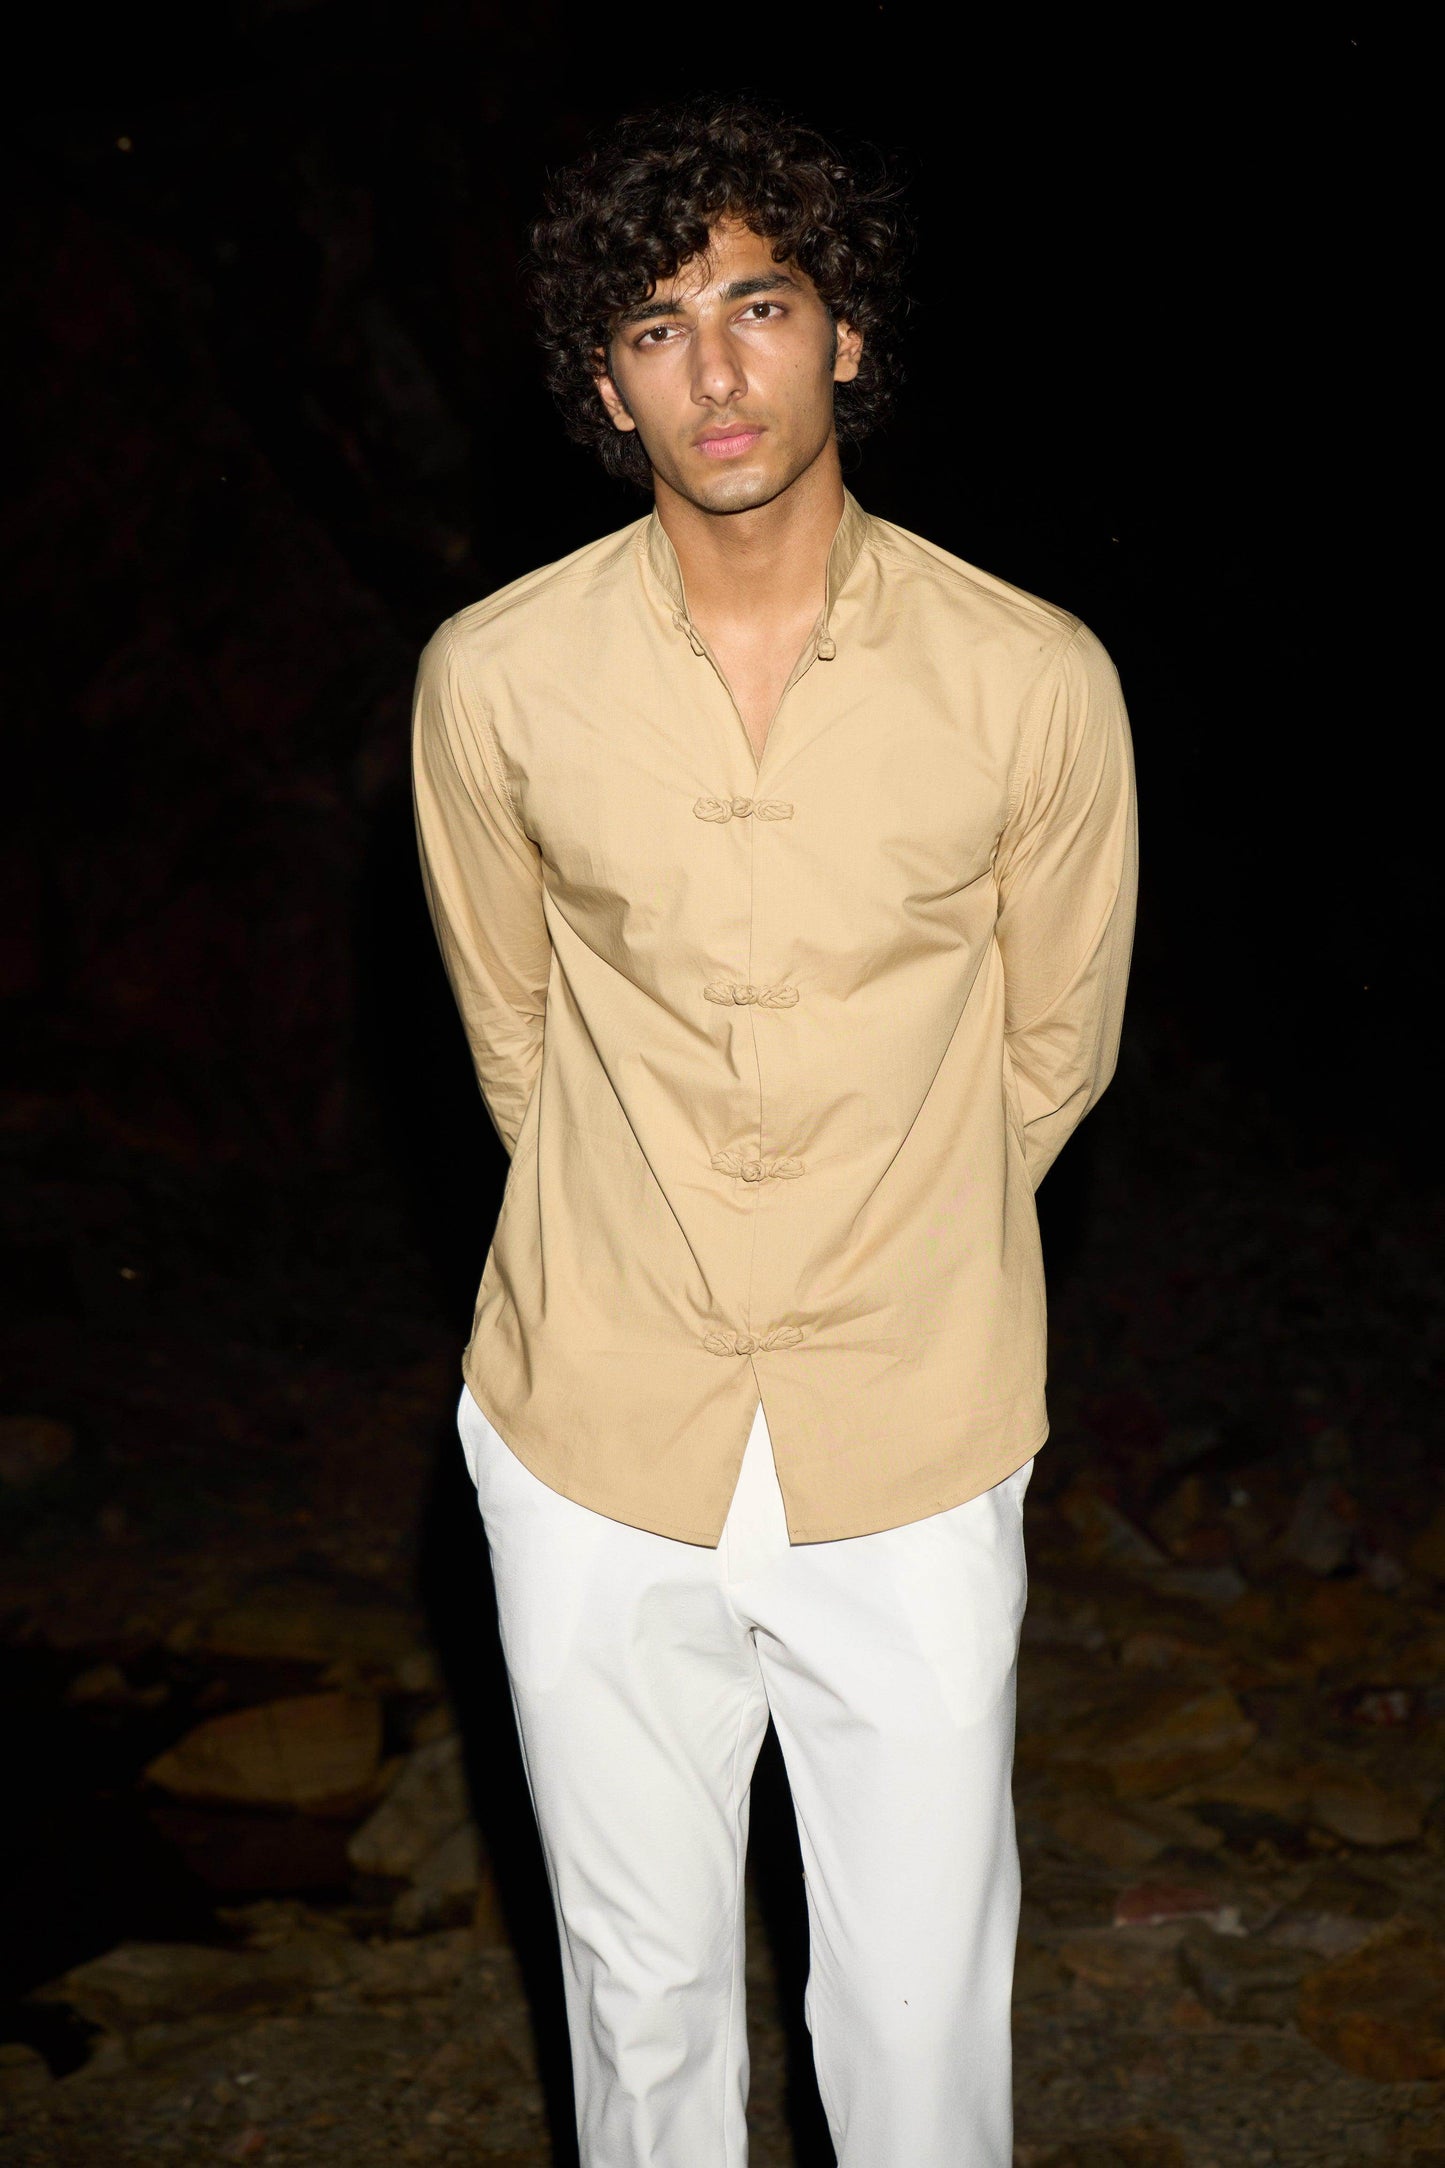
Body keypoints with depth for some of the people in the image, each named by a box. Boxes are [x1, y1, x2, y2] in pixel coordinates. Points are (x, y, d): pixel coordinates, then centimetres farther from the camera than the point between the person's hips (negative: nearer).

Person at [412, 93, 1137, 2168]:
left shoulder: (1034, 682, -11)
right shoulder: (494, 679, -8)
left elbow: (1053, 1045, 5)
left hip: (911, 1466, -1)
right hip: (596, 1454, 1)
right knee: (644, 1994, 18)